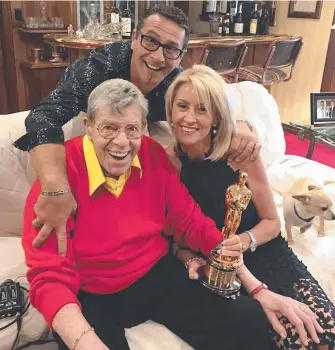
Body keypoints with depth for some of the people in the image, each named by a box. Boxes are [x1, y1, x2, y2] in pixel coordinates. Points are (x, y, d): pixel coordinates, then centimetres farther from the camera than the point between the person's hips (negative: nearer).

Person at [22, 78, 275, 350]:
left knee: (251, 325, -10)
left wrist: (256, 287, -6)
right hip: (91, 297, -2)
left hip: (157, 276, 3)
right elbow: (49, 274, -21)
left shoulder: (152, 155, -6)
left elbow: (190, 221, 0)